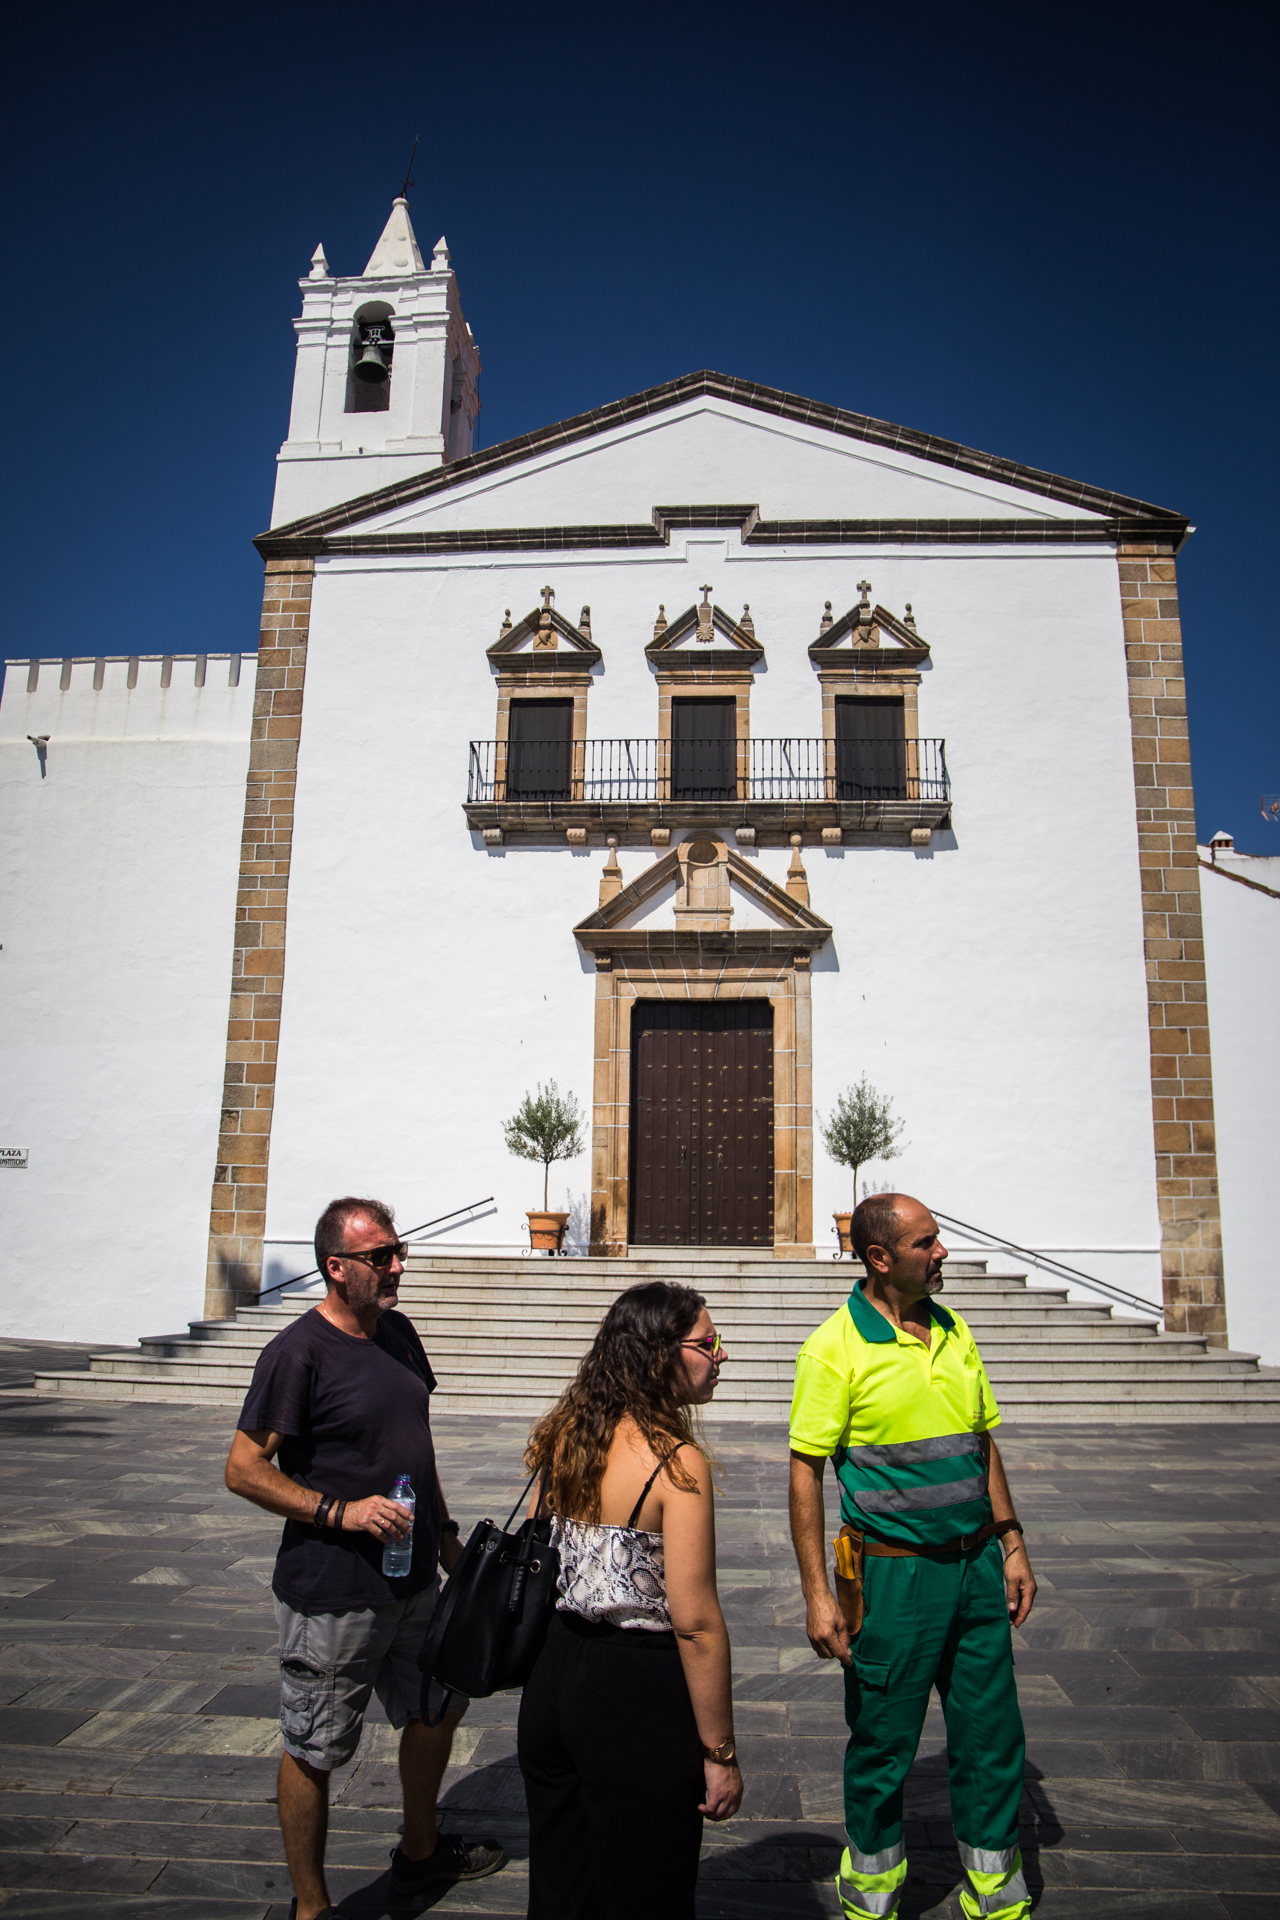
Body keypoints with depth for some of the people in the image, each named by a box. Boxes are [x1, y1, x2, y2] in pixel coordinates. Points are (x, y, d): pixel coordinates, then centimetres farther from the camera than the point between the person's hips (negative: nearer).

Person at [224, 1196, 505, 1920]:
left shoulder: (399, 1332, 3)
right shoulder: (299, 1352, -19)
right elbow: (244, 1468, -17)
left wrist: (444, 1530, 16)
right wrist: (340, 1511, -24)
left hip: (414, 1579, 8)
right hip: (333, 1593, -8)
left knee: (438, 1707, 22)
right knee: (314, 1750, 9)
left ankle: (420, 1851, 45)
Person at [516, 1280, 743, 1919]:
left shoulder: (562, 1437, 0)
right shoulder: (676, 1461, -21)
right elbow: (695, 1622, -21)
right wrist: (720, 1753, -11)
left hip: (551, 1677, 7)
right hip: (639, 1698, -6)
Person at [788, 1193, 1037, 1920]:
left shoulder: (954, 1330, 5)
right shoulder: (836, 1347, -15)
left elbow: (984, 1446, 13)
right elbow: (806, 1472, -13)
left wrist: (1013, 1547, 11)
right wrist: (818, 1595, -14)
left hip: (977, 1565, 5)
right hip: (894, 1572, -5)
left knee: (992, 1738, 15)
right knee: (883, 1747, 11)